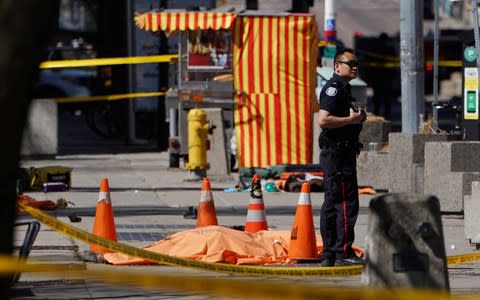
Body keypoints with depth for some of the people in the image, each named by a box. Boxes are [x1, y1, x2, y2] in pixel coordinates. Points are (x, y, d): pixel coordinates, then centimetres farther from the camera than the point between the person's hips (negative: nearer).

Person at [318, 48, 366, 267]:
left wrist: (358, 118, 14)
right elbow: (323, 120, -24)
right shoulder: (334, 88, -12)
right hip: (337, 152, -11)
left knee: (332, 204, 11)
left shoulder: (343, 88, 20)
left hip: (343, 152, 11)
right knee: (346, 202, -11)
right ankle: (343, 252, -10)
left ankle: (329, 254, 14)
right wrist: (351, 119, -17)